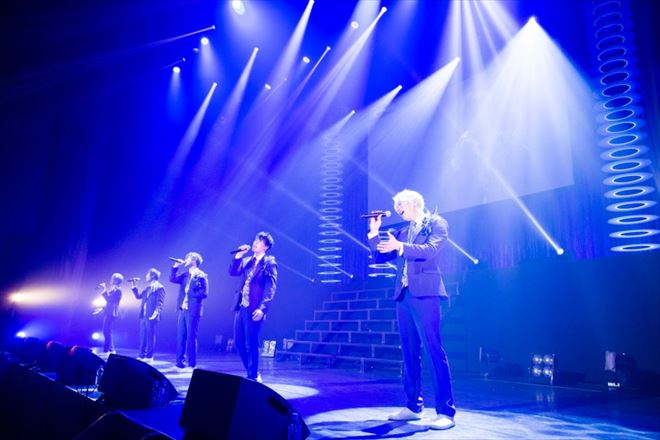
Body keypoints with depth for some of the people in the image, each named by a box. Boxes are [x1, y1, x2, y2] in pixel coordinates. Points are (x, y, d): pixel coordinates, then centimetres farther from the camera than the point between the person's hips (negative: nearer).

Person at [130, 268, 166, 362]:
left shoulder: (160, 288, -7)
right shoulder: (148, 288, 20)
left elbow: (160, 303, -13)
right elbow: (138, 296, 23)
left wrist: (155, 313, -23)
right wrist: (134, 286, 17)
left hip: (151, 316, -8)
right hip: (144, 315, 8)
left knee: (150, 336, -4)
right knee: (143, 336, 10)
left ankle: (149, 356, 2)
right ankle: (142, 355, 17)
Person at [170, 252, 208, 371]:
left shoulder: (201, 276, -7)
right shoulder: (185, 275, 14)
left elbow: (204, 293, -14)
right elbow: (173, 279, 11)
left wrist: (190, 293, -15)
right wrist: (175, 267, 3)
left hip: (192, 310, -7)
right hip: (183, 309, 7)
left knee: (191, 337, -2)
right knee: (180, 336, 9)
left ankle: (191, 363, 7)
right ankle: (180, 361, 18)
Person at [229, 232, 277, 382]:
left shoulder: (270, 263, -3)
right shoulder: (247, 260, 17)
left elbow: (271, 288, -10)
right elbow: (233, 272, 8)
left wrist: (262, 308, -19)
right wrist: (239, 255, 1)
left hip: (254, 309, -7)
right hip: (241, 307, 7)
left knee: (251, 344, -4)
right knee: (239, 342, 10)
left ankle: (253, 377, 10)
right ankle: (252, 373, 26)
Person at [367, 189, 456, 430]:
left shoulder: (436, 223, 3)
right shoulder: (401, 231, 21)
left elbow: (431, 249, -15)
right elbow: (380, 256, 17)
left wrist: (401, 246, -26)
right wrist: (374, 232, 6)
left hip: (424, 293, -7)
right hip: (403, 294, 7)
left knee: (434, 350, -10)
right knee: (409, 352, 9)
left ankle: (445, 411, -4)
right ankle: (413, 406, 18)